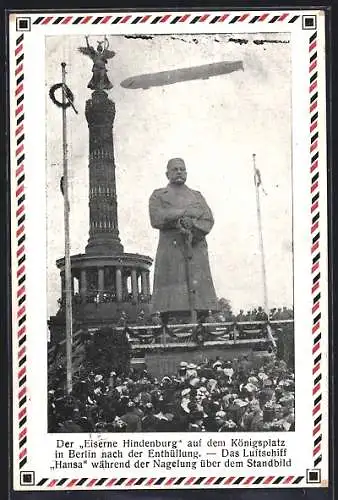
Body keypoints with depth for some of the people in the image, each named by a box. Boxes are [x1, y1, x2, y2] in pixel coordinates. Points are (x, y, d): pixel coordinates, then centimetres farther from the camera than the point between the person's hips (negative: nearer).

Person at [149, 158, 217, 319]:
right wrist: (185, 212, -5)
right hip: (170, 251, -2)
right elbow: (156, 219, -4)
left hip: (196, 251, 3)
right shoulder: (158, 195, 16)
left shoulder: (197, 196, 23)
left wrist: (191, 228, -12)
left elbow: (208, 221, 8)